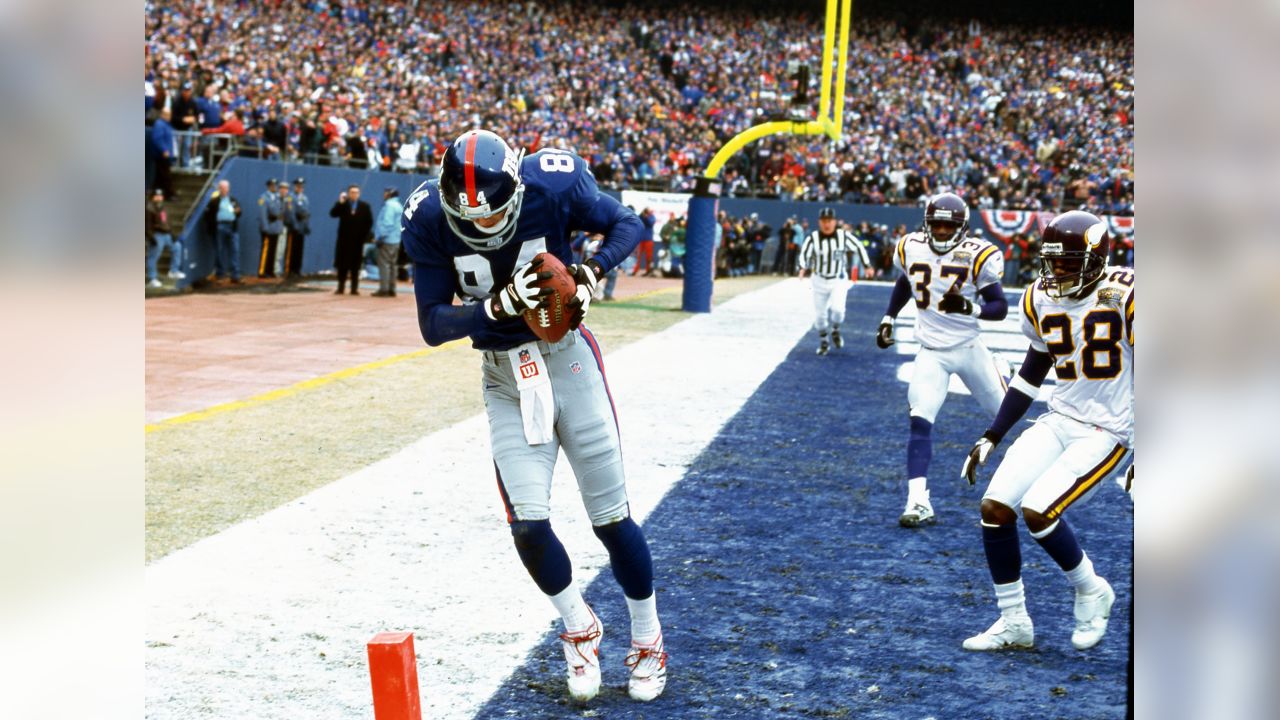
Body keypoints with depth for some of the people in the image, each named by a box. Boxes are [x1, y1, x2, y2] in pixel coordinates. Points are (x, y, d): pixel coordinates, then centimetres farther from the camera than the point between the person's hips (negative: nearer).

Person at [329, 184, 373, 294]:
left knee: (355, 265, 1)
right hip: (344, 239, 0)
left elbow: (369, 222, 5)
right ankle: (340, 287, 4)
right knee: (342, 264, 1)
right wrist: (340, 202, -17)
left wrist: (364, 235, -4)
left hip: (358, 239, 0)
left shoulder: (365, 206, 6)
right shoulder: (342, 204, 6)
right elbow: (332, 214, -8)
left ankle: (354, 288, 4)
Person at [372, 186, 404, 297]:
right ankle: (391, 289, 13)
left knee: (384, 264, -8)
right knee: (391, 264, 12)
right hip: (396, 241, 9)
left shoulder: (389, 205, -12)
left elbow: (387, 223, -20)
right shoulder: (399, 206, 17)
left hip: (387, 240, -9)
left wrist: (379, 237, -16)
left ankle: (384, 289, -11)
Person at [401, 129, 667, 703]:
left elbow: (627, 225, -3)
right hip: (507, 381, 1)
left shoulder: (553, 185, -19)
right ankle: (579, 629, 22)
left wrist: (591, 272, -22)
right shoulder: (428, 220, -15)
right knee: (529, 525, -8)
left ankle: (648, 642, 26)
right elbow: (433, 325, -13)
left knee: (611, 516, 4)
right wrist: (498, 305, -31)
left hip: (568, 360, -1)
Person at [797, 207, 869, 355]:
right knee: (820, 313, 6)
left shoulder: (843, 235, -11)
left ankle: (835, 330, 13)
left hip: (839, 280, -1)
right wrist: (803, 268, -29)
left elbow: (858, 247, 1)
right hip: (820, 280, 1)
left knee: (837, 308, -19)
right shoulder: (813, 238, -14)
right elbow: (805, 253, -10)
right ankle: (823, 342, 28)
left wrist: (867, 265, 3)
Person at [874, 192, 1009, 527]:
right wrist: (888, 319, 13)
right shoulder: (912, 249, -2)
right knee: (920, 421, -15)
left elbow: (1001, 307, -13)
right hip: (931, 352, 1)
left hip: (969, 348, -1)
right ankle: (918, 503, -16)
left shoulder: (975, 256, -13)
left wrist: (968, 307, -30)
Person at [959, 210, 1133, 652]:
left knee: (1037, 510, -20)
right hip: (1059, 420, 7)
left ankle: (1091, 593, 9)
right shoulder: (1041, 299, 4)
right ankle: (1014, 623, 11)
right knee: (995, 507, -5)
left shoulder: (1124, 296, -15)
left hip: (1107, 431, -6)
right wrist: (991, 438, 13)